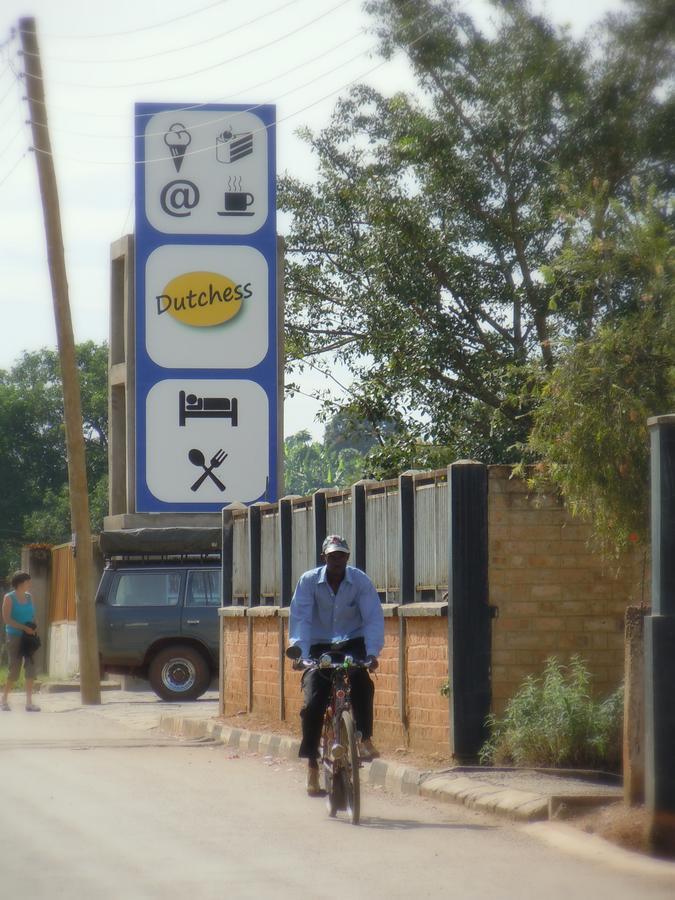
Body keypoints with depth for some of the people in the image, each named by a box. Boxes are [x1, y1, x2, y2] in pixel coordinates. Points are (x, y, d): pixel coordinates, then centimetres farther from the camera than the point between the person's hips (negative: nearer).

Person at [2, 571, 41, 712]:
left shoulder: (28, 597, 12)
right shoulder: (9, 598, -5)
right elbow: (6, 618, -12)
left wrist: (34, 628, -3)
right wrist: (24, 628, -19)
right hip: (15, 636, -5)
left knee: (30, 667, -3)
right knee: (14, 669, -4)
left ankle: (29, 702, -1)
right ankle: (4, 700, 11)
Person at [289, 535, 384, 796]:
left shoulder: (361, 581, -9)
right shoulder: (309, 581, -9)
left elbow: (374, 618, -14)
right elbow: (300, 619, -15)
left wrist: (372, 653, -29)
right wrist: (299, 653, -28)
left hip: (352, 645, 0)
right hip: (320, 648, 0)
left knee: (362, 683, -32)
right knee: (313, 703, -13)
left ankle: (365, 739, -21)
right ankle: (312, 765, -3)